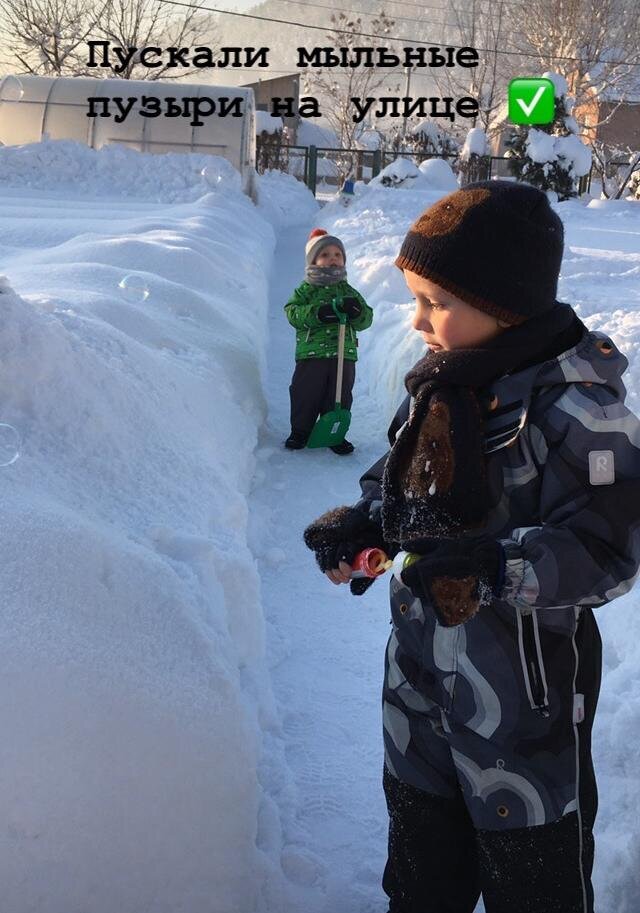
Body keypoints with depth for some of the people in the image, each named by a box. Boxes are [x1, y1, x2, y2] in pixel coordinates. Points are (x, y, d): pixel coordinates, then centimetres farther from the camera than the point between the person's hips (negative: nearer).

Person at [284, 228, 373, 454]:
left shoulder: (349, 291, 11)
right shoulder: (305, 290, 4)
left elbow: (367, 319, 5)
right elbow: (293, 313, -10)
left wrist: (356, 311, -19)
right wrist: (317, 313, -24)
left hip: (344, 355, 2)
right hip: (310, 354, -2)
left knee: (340, 397, 7)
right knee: (305, 394, 3)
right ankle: (300, 432, 18)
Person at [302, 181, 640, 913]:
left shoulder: (576, 408, -21)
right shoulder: (436, 384, 2)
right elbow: (399, 483, 14)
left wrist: (495, 569, -35)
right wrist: (360, 525, -5)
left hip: (523, 680, -7)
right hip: (420, 664, 7)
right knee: (420, 830, 25)